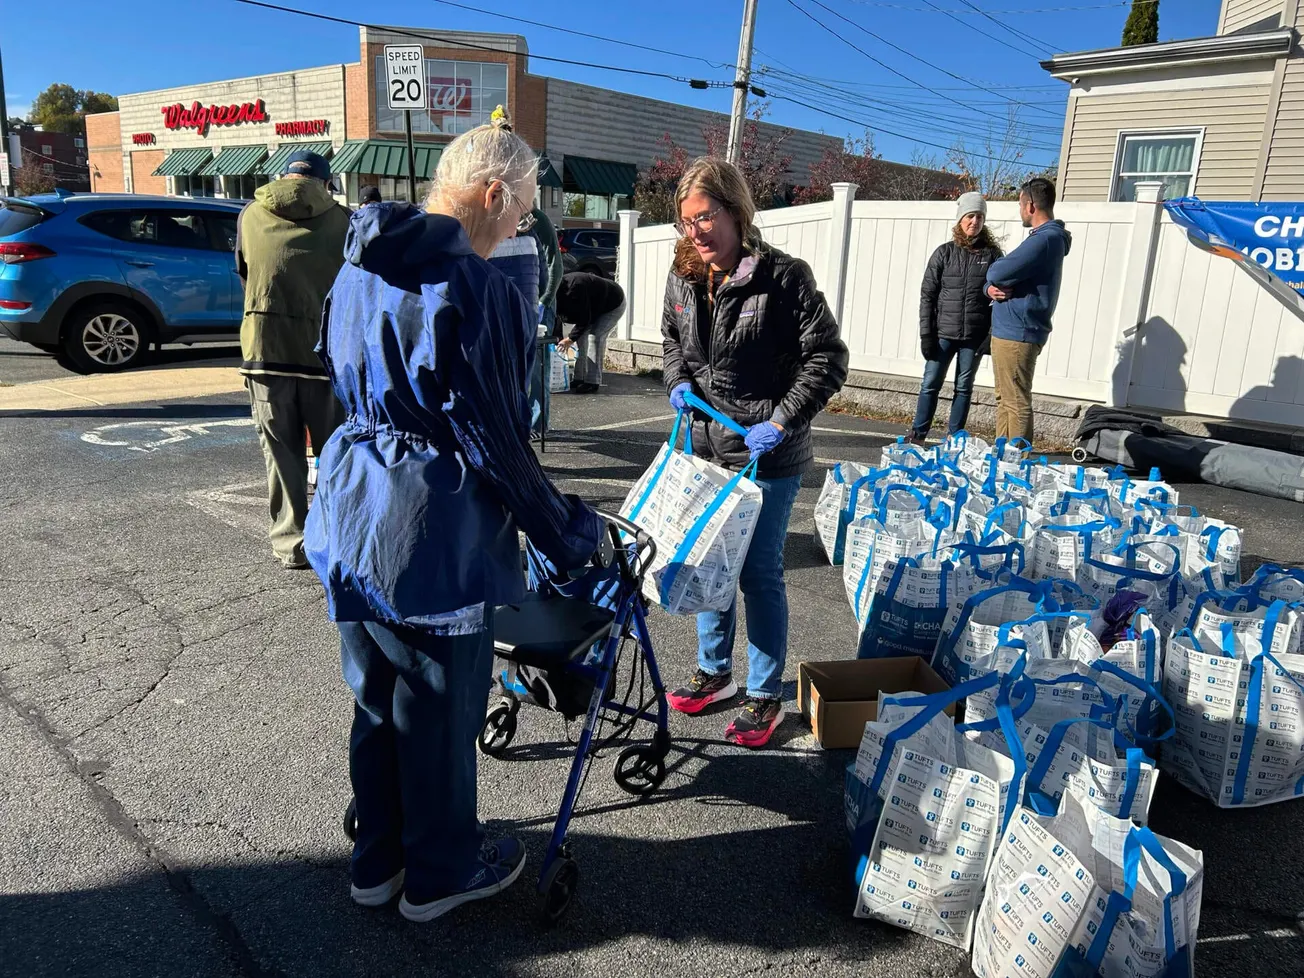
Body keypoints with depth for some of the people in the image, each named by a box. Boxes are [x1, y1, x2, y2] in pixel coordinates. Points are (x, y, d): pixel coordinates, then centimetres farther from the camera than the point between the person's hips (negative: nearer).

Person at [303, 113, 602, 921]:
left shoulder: (359, 270, 9)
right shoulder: (475, 288, -19)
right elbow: (496, 439, -19)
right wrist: (569, 533, -7)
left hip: (352, 519, 9)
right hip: (432, 534, -8)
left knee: (376, 699, 22)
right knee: (441, 710, 11)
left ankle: (378, 859, 41)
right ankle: (439, 873, 32)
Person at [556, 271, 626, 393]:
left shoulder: (575, 287, -38)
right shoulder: (561, 288, -10)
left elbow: (584, 319, -33)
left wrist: (570, 339, -29)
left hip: (613, 305, -9)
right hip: (595, 308, 9)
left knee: (595, 336, -21)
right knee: (580, 336, 0)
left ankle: (592, 382, -20)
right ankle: (579, 378, 4)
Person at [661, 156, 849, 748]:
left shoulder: (783, 276, -16)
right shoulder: (682, 277, 2)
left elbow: (827, 358, -13)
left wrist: (783, 421, -19)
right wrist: (679, 381, 2)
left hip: (766, 455, -6)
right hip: (704, 446, 6)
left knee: (759, 573, 3)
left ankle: (765, 697, 21)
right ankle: (714, 672, 37)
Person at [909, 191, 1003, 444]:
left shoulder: (992, 255, 3)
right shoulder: (945, 253, 3)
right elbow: (927, 295, 1)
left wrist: (992, 333, -6)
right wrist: (926, 334, -5)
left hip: (975, 336, 0)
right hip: (943, 333, 0)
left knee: (964, 387, 8)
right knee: (930, 384, 2)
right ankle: (918, 434, 12)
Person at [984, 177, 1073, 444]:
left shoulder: (1045, 239, -16)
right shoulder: (1048, 236, 19)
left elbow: (996, 273, -22)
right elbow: (995, 277, 16)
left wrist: (994, 271, 1)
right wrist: (991, 288, -6)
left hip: (1016, 334, -11)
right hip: (1009, 330, 11)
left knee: (1016, 402, -7)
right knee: (1005, 399, 14)